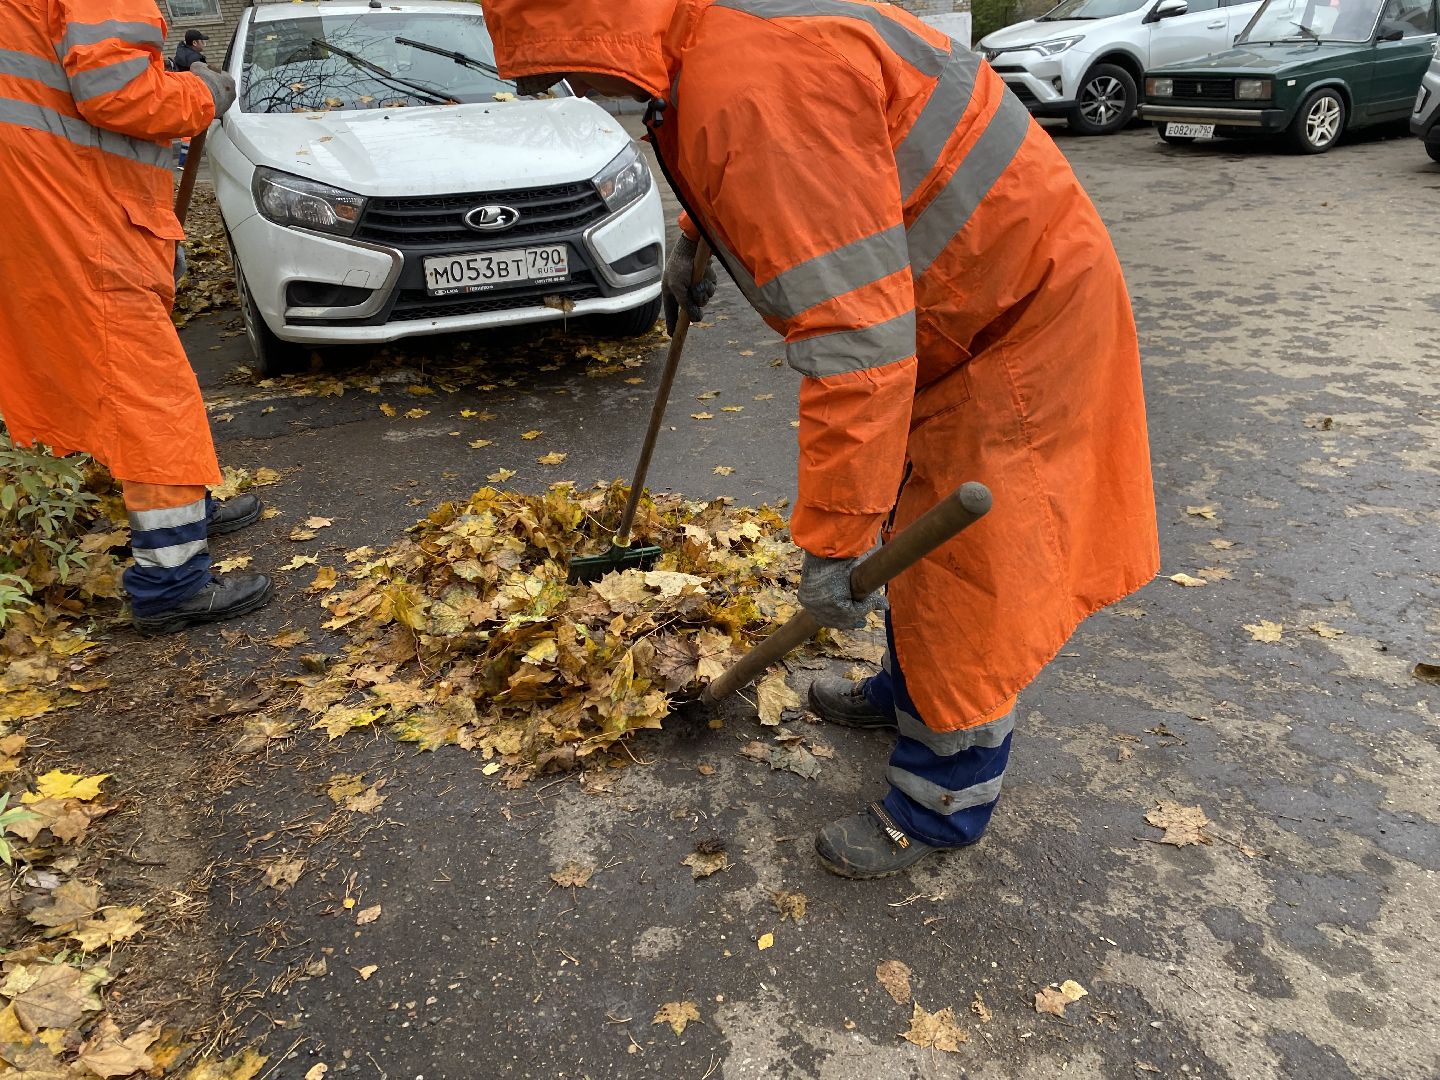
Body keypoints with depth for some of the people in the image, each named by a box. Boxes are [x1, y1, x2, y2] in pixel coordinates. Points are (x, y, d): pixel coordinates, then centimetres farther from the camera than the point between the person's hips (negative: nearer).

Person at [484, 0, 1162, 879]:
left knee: (964, 571, -2)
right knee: (917, 530, 21)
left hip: (1021, 319, -10)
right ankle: (909, 695, 42)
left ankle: (944, 808, 16)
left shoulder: (756, 90, -33)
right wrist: (697, 236, 30)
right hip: (951, 302, 10)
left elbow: (856, 341, -37)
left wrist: (831, 536, -32)